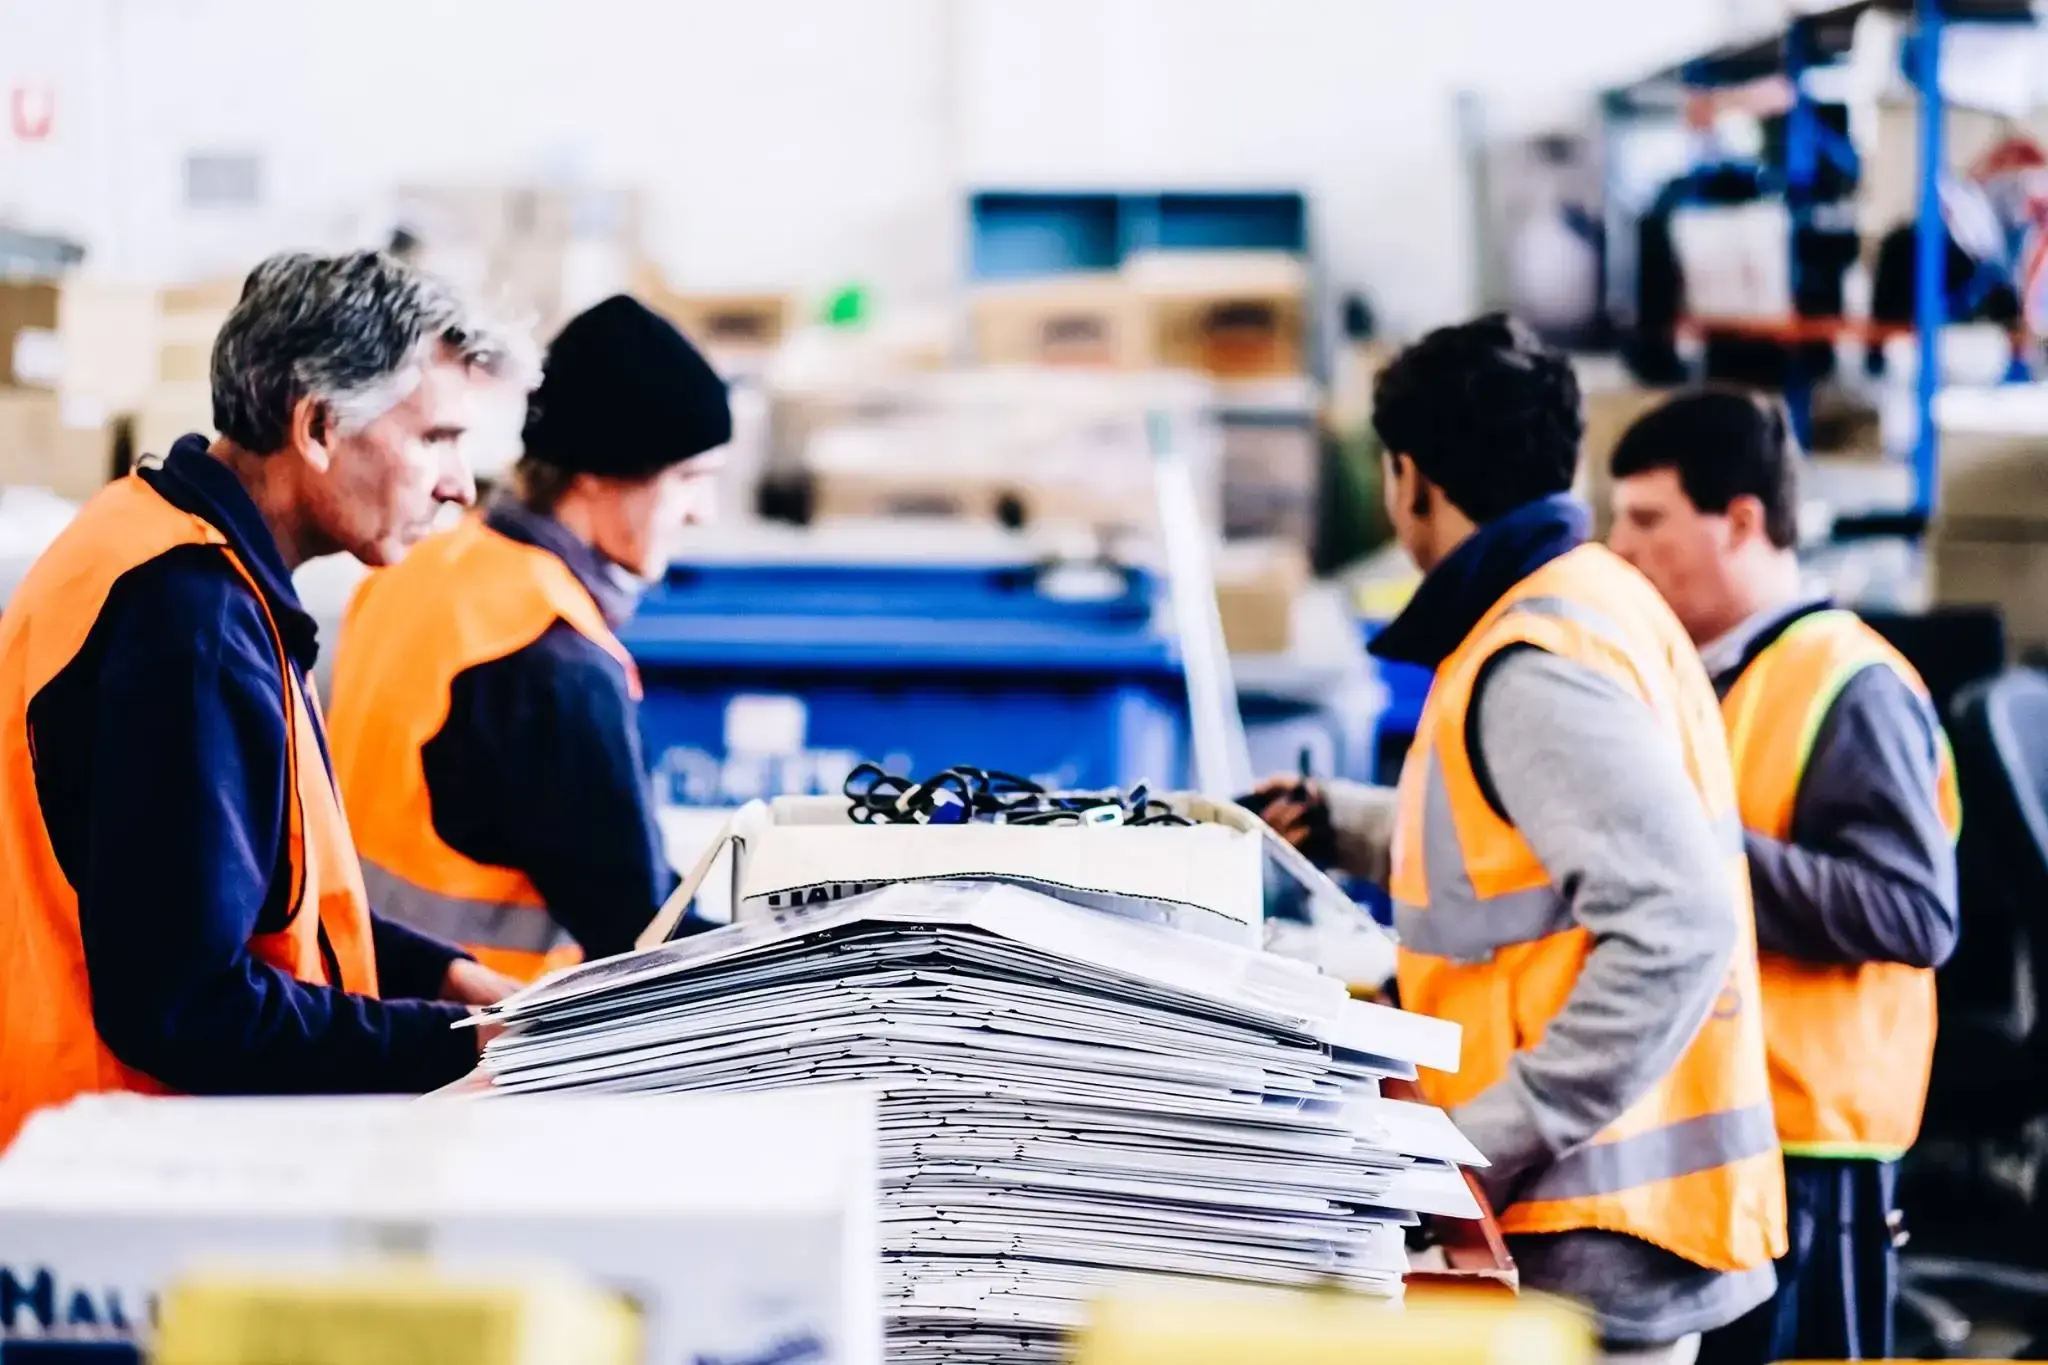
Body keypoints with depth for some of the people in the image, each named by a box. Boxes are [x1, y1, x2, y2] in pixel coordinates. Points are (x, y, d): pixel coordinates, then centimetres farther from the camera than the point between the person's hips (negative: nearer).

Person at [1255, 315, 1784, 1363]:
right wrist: (1341, 824, 38)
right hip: (1615, 1208, 10)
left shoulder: (1535, 670, -18)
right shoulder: (1584, 599, 13)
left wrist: (1489, 1135, -24)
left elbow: (1674, 929, -27)